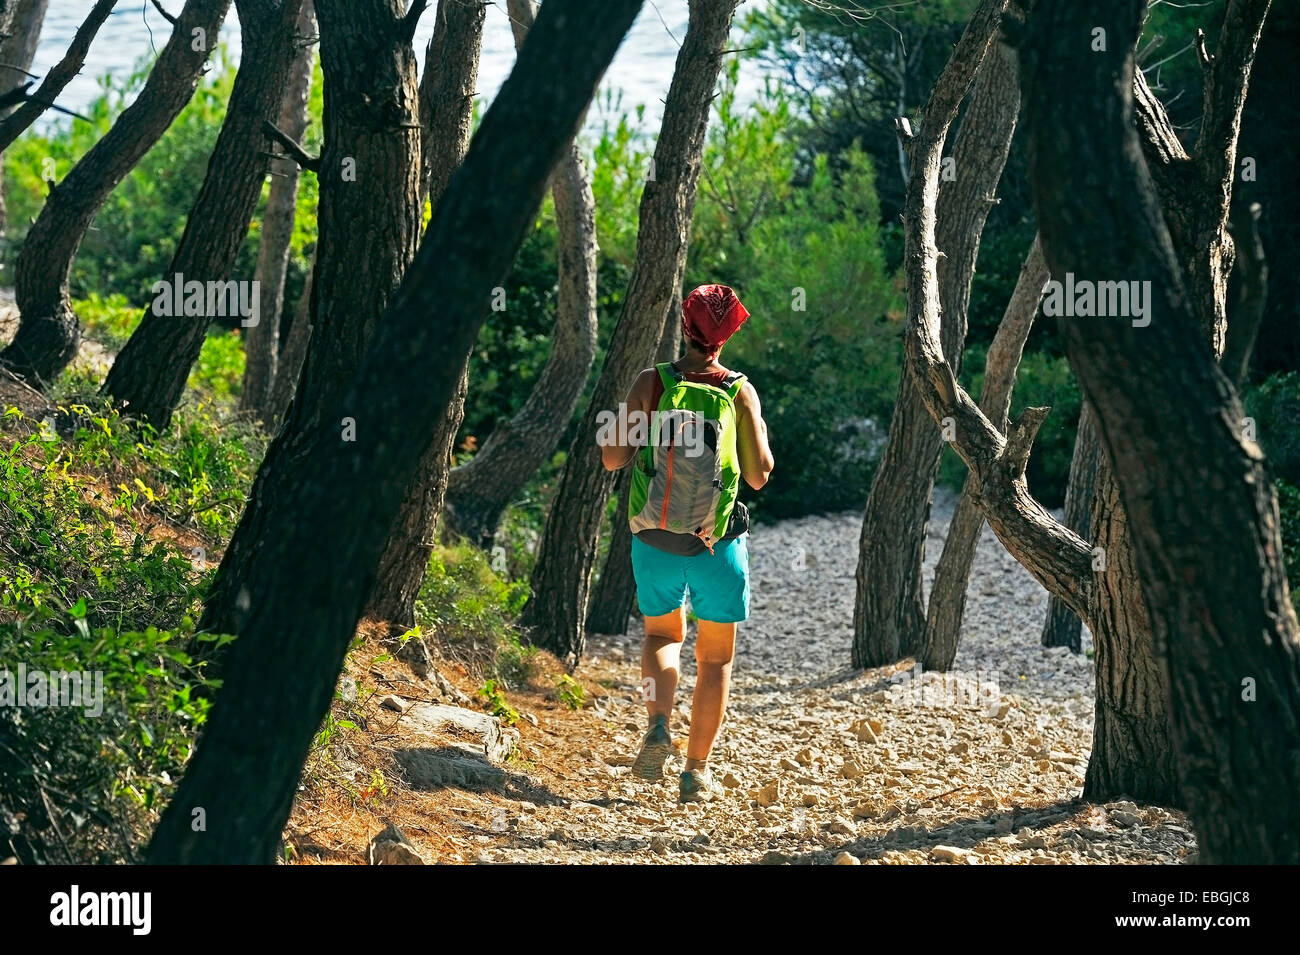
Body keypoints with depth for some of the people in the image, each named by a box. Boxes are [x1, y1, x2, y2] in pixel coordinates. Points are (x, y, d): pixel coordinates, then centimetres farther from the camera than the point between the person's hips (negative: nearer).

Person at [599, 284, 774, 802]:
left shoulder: (651, 384, -5)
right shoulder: (740, 392, -6)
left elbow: (612, 457, -6)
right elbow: (759, 475, -2)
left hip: (654, 539, 1)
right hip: (717, 544, -1)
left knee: (662, 635, 23)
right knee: (715, 656, 14)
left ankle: (658, 722, -4)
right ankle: (697, 770, 11)